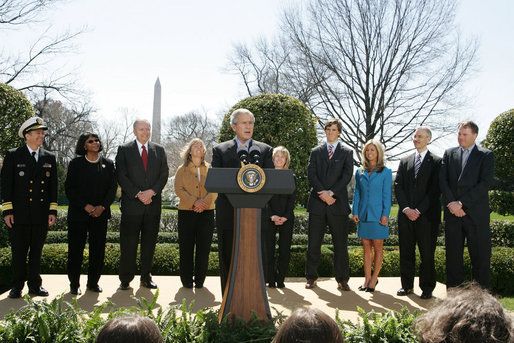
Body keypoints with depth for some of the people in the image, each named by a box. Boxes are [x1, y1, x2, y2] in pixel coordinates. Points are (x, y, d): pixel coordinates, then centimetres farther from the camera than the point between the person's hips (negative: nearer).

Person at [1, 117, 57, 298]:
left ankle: (35, 285, 19)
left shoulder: (49, 158, 10)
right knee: (18, 252, 4)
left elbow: (53, 186, 10)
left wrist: (53, 211, 3)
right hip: (19, 214, -2)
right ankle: (17, 286, 16)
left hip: (41, 215, 3)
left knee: (37, 251, 10)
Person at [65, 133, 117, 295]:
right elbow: (69, 188, -2)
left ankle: (93, 282, 16)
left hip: (100, 213, 2)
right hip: (78, 213, -2)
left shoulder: (108, 164, 9)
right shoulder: (76, 163, 3)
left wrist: (102, 207, -9)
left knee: (98, 249, 3)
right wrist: (86, 206, -12)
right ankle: (74, 284, 13)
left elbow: (113, 188, 5)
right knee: (76, 249, 1)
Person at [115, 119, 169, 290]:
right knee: (128, 244, 0)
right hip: (131, 204, -2)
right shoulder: (124, 150, 4)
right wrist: (138, 194, -12)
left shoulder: (159, 150, 12)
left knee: (149, 243, 7)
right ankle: (125, 279, 10)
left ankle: (146, 277, 17)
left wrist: (151, 191, -9)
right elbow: (122, 176, -3)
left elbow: (164, 175, 7)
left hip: (153, 204, 3)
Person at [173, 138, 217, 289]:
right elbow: (179, 189, -1)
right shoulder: (182, 170, 10)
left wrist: (205, 202, -14)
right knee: (186, 247, 0)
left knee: (204, 247, 0)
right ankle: (187, 280, 10)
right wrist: (193, 202, -15)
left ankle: (200, 280, 9)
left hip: (207, 212, 1)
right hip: (186, 212, -1)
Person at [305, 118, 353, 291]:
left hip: (338, 203, -1)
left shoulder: (347, 152, 10)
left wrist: (331, 192, -12)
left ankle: (342, 279, 10)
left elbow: (347, 176, -1)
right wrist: (323, 193, -11)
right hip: (317, 204, 1)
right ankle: (311, 278, 14)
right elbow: (311, 174, 2)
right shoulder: (316, 152, 14)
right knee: (313, 243, 4)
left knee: (341, 244, 1)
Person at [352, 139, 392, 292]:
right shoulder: (360, 172, 10)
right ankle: (367, 278, 14)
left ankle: (374, 279, 11)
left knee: (377, 247, 2)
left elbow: (387, 195, -3)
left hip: (377, 215, -3)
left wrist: (385, 215, -9)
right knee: (366, 247, 7)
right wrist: (355, 211, 3)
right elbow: (357, 193, 11)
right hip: (363, 215, 4)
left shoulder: (385, 172, 0)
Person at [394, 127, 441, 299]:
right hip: (406, 214, 4)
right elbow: (398, 187, 7)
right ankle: (407, 285, 18)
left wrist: (419, 210, -12)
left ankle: (427, 288, 12)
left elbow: (435, 190, -6)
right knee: (406, 253, 8)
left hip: (427, 216, -4)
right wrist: (406, 208, -7)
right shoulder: (404, 162, 14)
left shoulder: (436, 162, 1)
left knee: (427, 253, 2)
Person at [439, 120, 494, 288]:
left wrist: (461, 203, -13)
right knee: (453, 254, 7)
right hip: (452, 212, 3)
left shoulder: (486, 155, 3)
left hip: (476, 213, -3)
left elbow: (485, 183, -8)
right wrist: (451, 203, -10)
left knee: (480, 255, 1)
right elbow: (442, 180, 5)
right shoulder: (449, 154, 13)